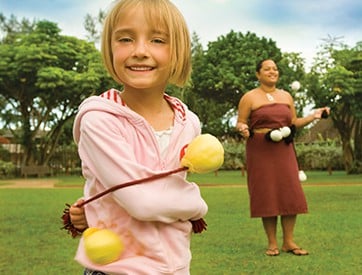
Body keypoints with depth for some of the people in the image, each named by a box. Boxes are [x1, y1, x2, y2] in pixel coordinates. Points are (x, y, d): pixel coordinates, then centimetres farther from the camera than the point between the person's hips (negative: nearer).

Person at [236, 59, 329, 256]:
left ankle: (289, 241, 9)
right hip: (260, 151, -4)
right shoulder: (250, 97, 1)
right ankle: (272, 243, 8)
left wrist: (313, 116, 5)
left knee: (290, 193, -1)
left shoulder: (286, 96, 15)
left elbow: (294, 123, 18)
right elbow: (240, 123, 0)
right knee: (267, 195, -2)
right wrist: (243, 129, -22)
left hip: (284, 151, 4)